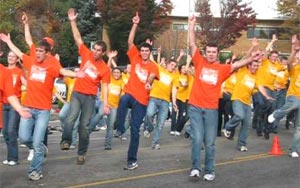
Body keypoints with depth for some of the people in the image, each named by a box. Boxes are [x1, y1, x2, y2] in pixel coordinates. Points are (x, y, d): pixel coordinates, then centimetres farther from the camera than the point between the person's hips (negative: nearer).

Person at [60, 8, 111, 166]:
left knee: (84, 125, 2)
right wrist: (73, 21, -10)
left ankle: (81, 153, 10)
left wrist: (105, 103, -15)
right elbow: (78, 38, -2)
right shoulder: (87, 55, 1)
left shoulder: (105, 69, -3)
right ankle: (66, 141, -16)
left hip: (90, 97, -1)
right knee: (71, 117, -25)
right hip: (77, 93, 1)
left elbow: (105, 87, -5)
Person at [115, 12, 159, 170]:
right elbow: (130, 41, 1)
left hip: (142, 100, -1)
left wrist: (149, 83, -43)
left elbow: (151, 77, -19)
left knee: (135, 130, -1)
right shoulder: (135, 58, 8)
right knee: (123, 101, -39)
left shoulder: (153, 66, 1)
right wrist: (135, 24, -6)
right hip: (130, 93, 1)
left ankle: (132, 160, 7)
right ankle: (120, 129, -30)